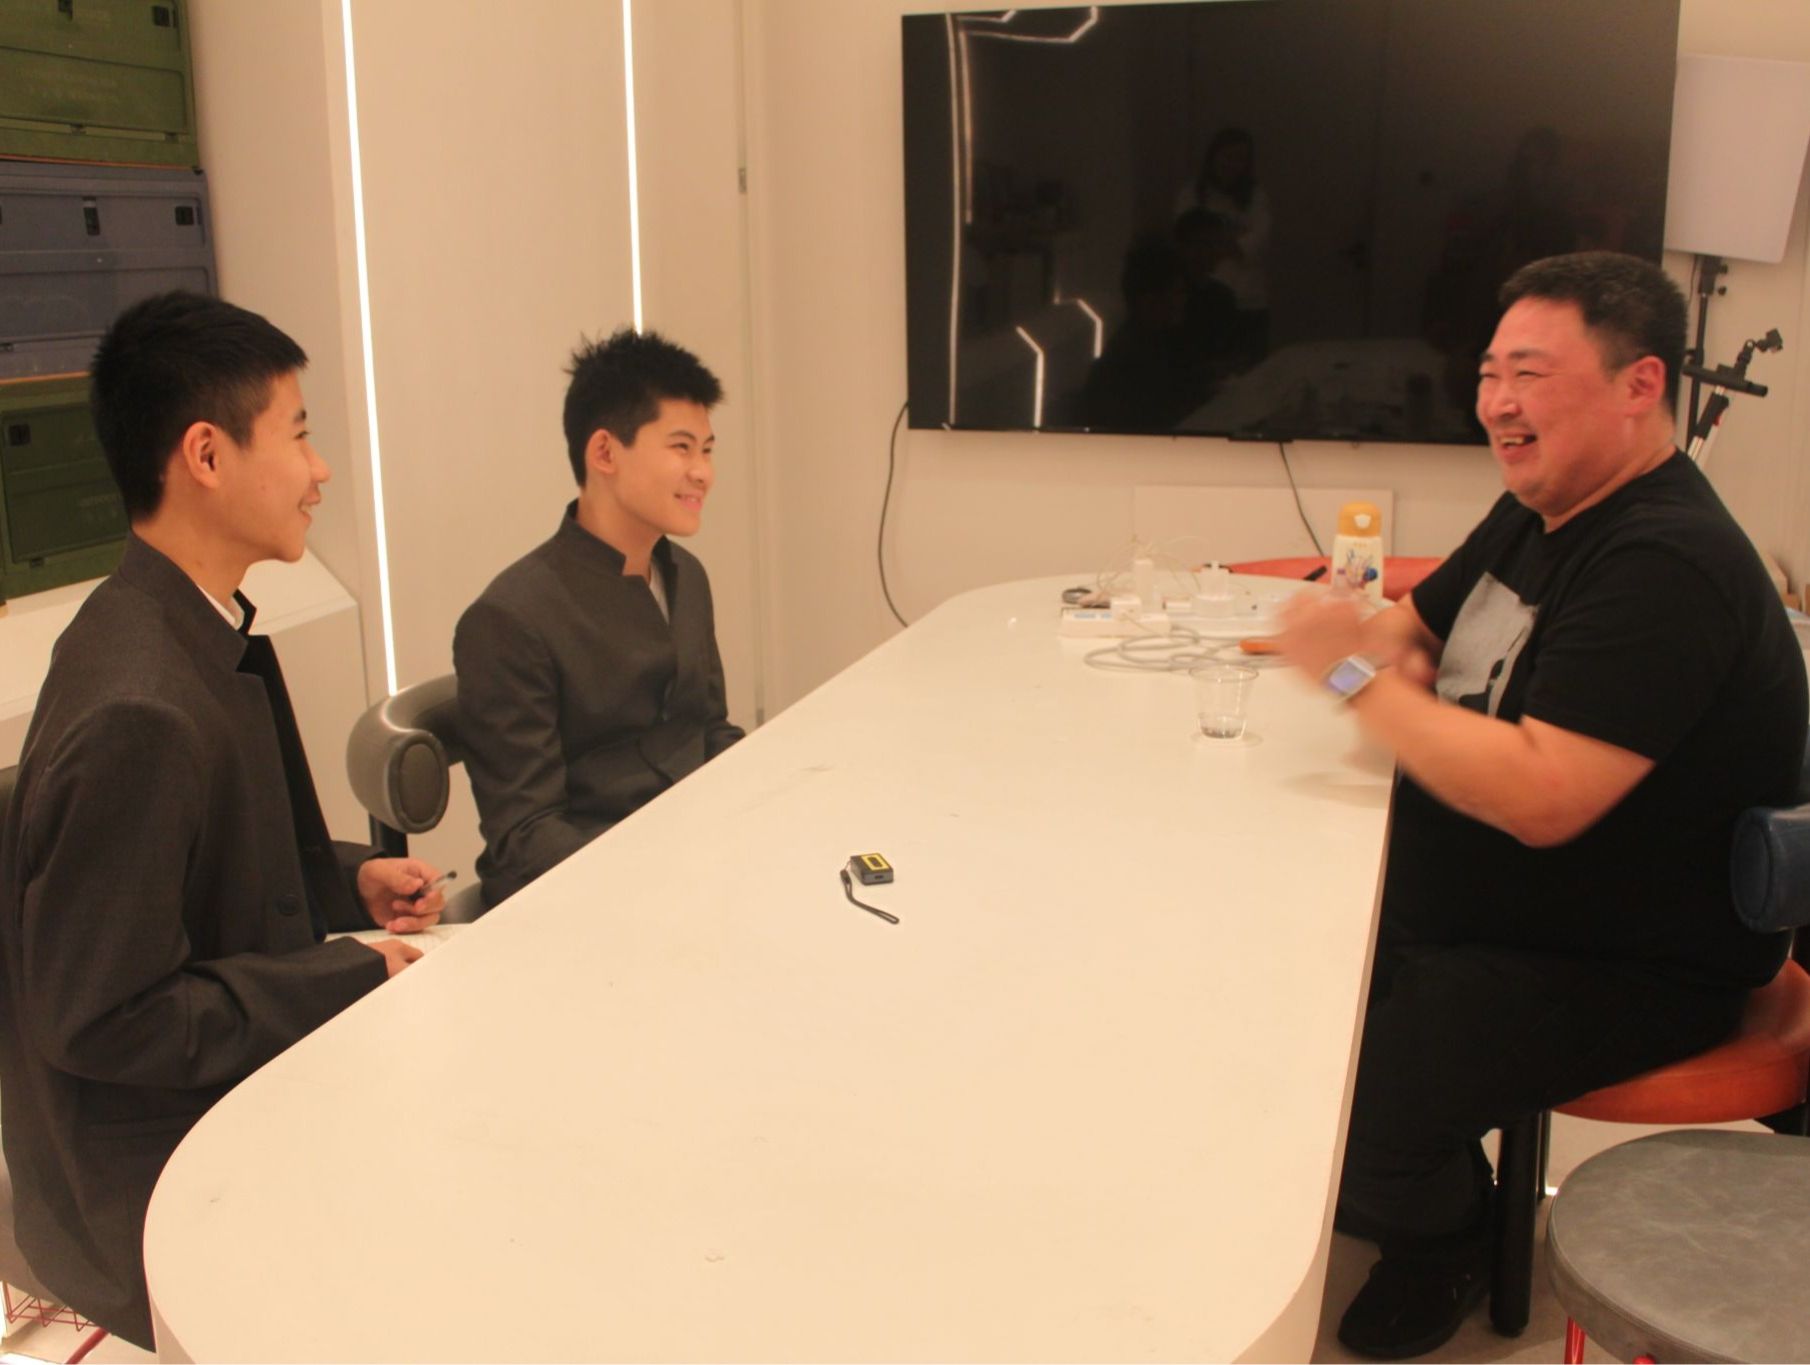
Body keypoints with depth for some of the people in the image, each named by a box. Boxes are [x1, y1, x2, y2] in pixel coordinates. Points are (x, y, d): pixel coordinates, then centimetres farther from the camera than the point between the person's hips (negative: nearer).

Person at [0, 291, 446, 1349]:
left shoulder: (202, 628, 1)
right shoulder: (138, 714, -29)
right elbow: (100, 1019, -25)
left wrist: (349, 878, 0)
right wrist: (354, 977, -19)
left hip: (238, 1091, 9)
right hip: (155, 1186, -8)